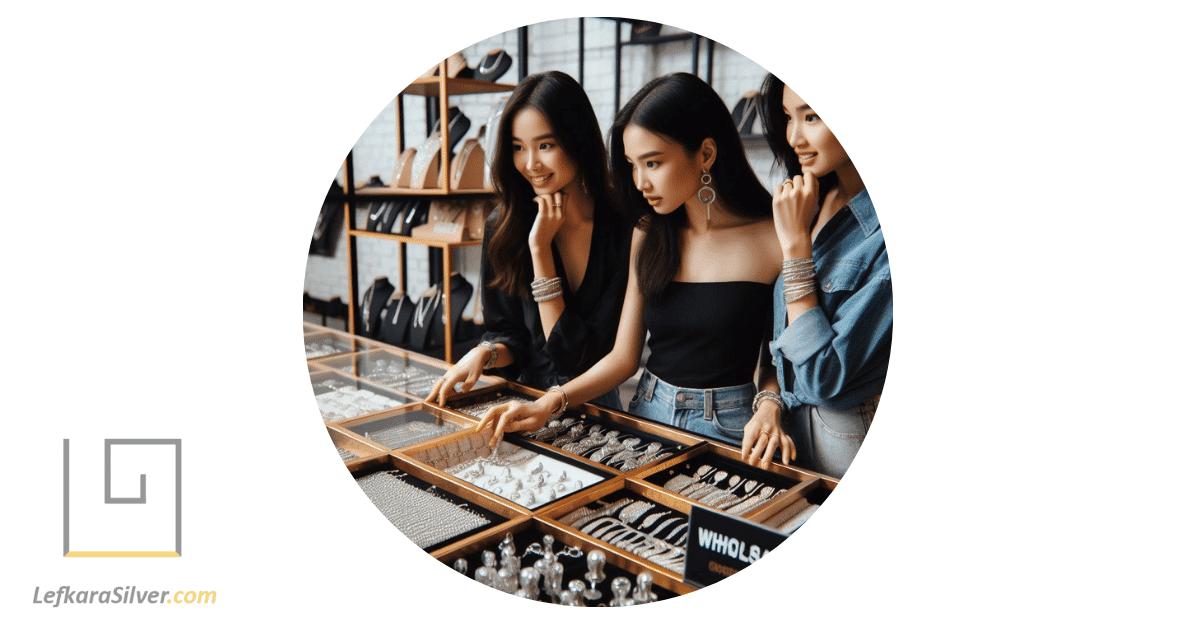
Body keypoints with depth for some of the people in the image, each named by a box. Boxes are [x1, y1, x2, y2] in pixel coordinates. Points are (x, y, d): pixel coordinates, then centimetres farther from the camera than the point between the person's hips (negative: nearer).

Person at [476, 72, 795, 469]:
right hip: (648, 411, 3)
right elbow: (624, 355, 5)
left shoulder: (772, 239, -9)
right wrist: (552, 402, -7)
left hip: (727, 428, -3)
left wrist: (770, 407, -19)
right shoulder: (649, 235, 6)